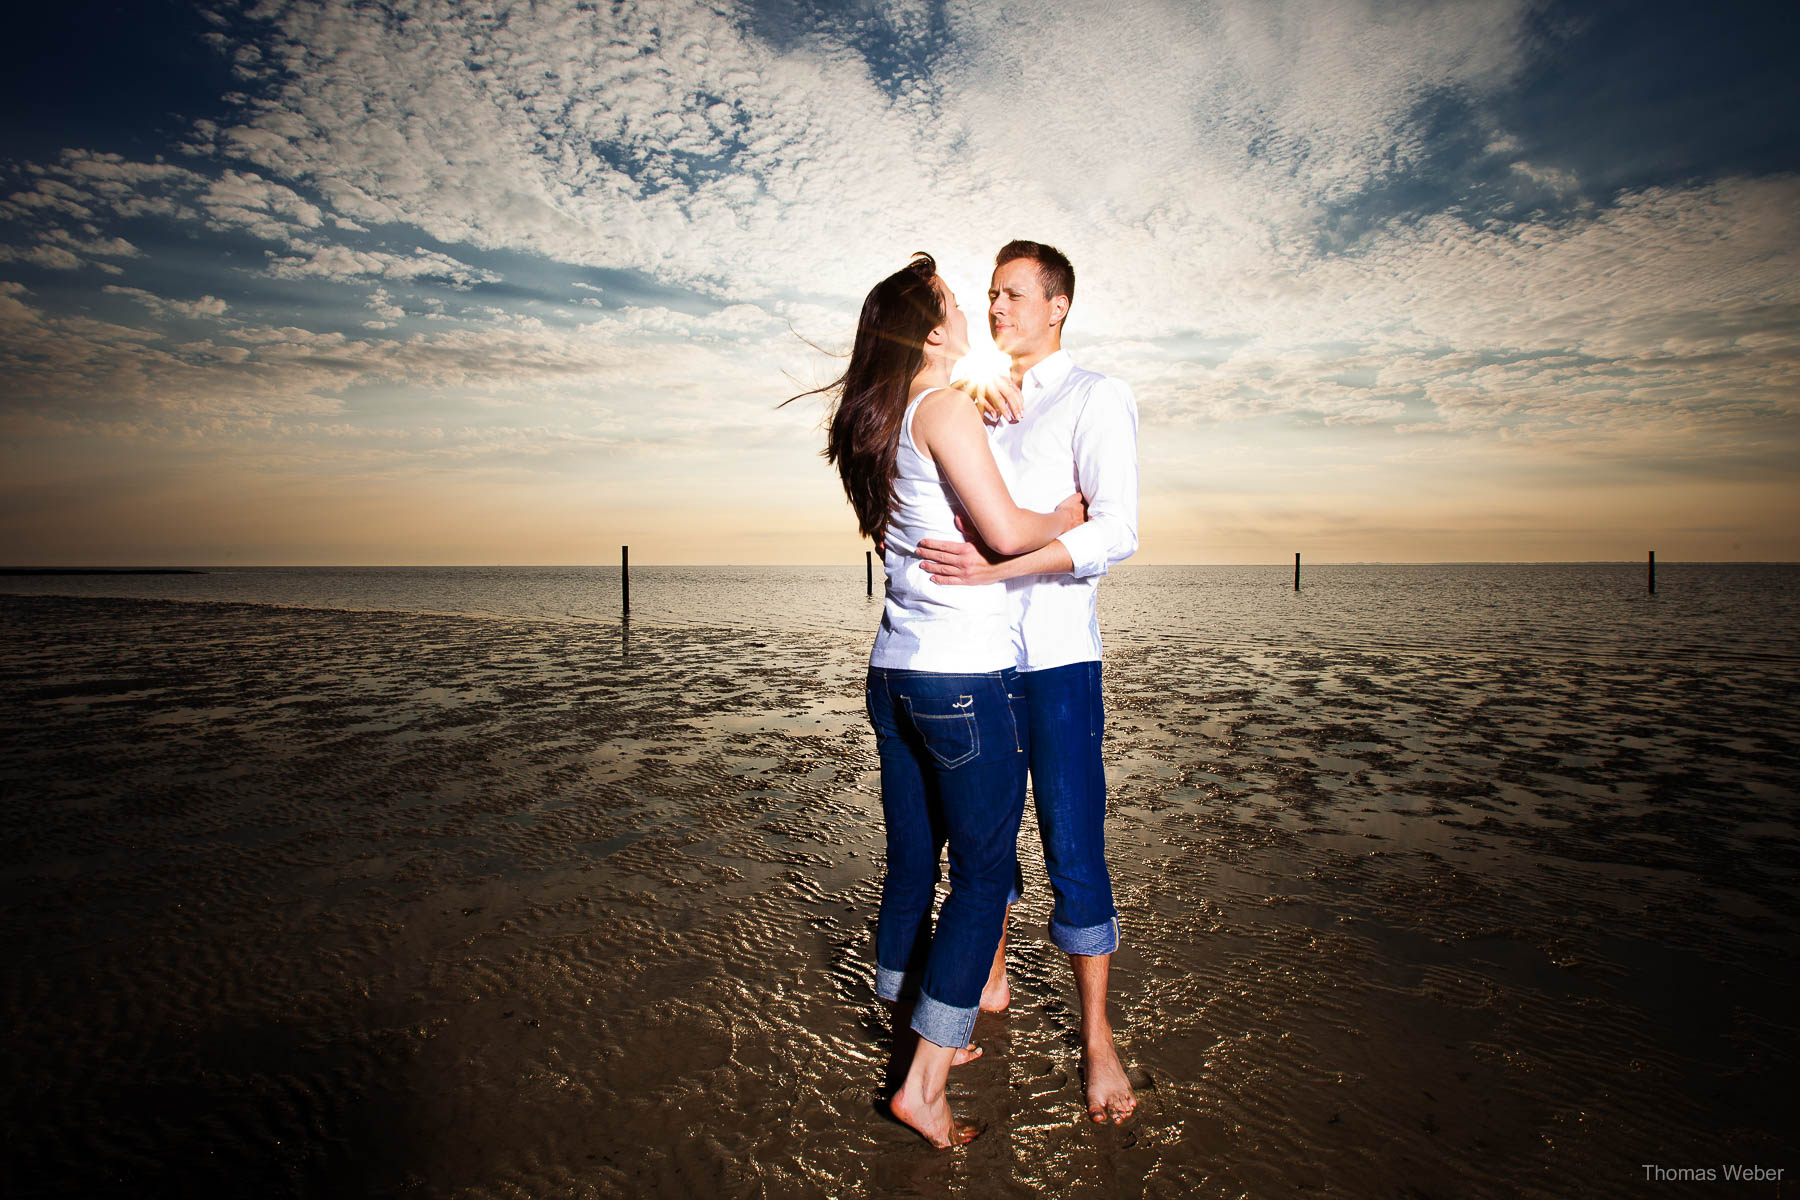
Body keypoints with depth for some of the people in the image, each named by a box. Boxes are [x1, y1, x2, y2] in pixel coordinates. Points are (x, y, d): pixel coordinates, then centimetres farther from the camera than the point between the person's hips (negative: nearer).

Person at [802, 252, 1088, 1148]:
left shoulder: (879, 424, 13)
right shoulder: (945, 408, -11)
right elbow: (1005, 530, -18)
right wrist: (1065, 516, 1)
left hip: (895, 669, 8)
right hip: (966, 677, -8)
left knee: (911, 864, 15)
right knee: (983, 873, 3)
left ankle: (926, 1033, 32)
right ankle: (924, 1082, 8)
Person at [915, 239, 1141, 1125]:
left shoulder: (1096, 399, 0)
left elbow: (1116, 532, -13)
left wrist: (997, 567, -23)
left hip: (1055, 656, -5)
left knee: (1074, 852, -3)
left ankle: (1096, 1038, 13)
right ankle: (990, 982, 34)